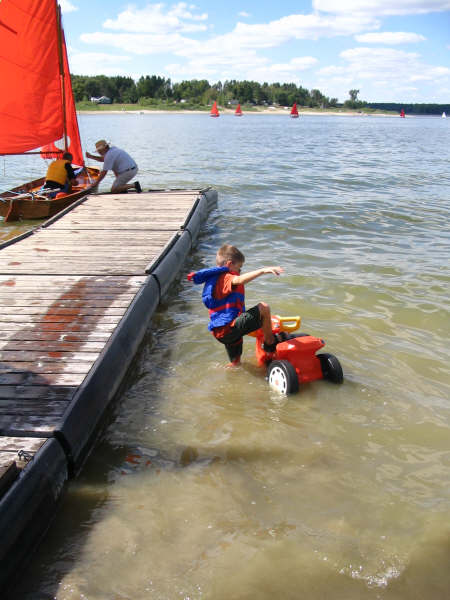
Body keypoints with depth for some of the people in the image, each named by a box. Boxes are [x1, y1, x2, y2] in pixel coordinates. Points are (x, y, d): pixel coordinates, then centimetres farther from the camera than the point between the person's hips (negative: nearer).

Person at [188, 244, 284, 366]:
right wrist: (263, 270, -40)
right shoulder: (225, 278, -9)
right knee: (263, 308, -11)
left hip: (219, 333, 10)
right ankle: (270, 343, 0)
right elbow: (239, 280, -33)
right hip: (230, 327, -10)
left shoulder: (214, 279, 23)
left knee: (235, 362, 27)